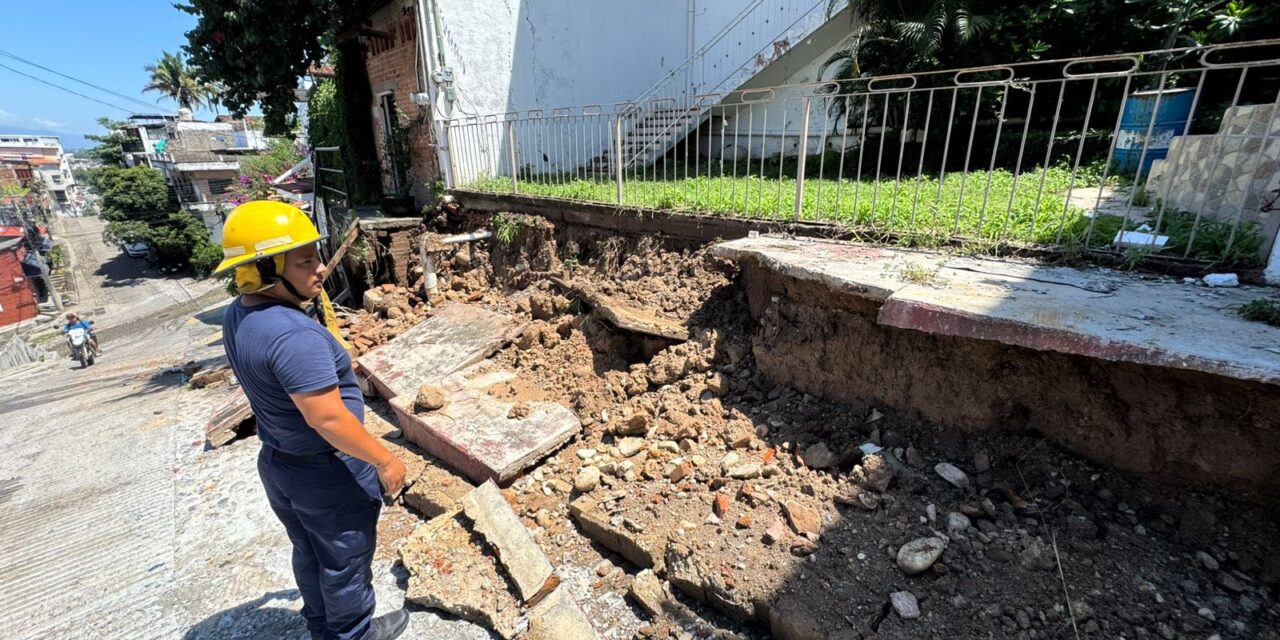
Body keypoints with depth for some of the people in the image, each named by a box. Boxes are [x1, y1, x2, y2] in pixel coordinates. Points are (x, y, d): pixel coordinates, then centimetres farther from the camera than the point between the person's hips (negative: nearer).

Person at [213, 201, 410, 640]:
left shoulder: (236, 317, -2)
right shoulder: (294, 334, -34)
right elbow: (328, 418, -32)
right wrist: (385, 461, -21)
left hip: (276, 462, 9)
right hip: (327, 472, -9)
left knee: (309, 553, 28)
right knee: (344, 558, 16)